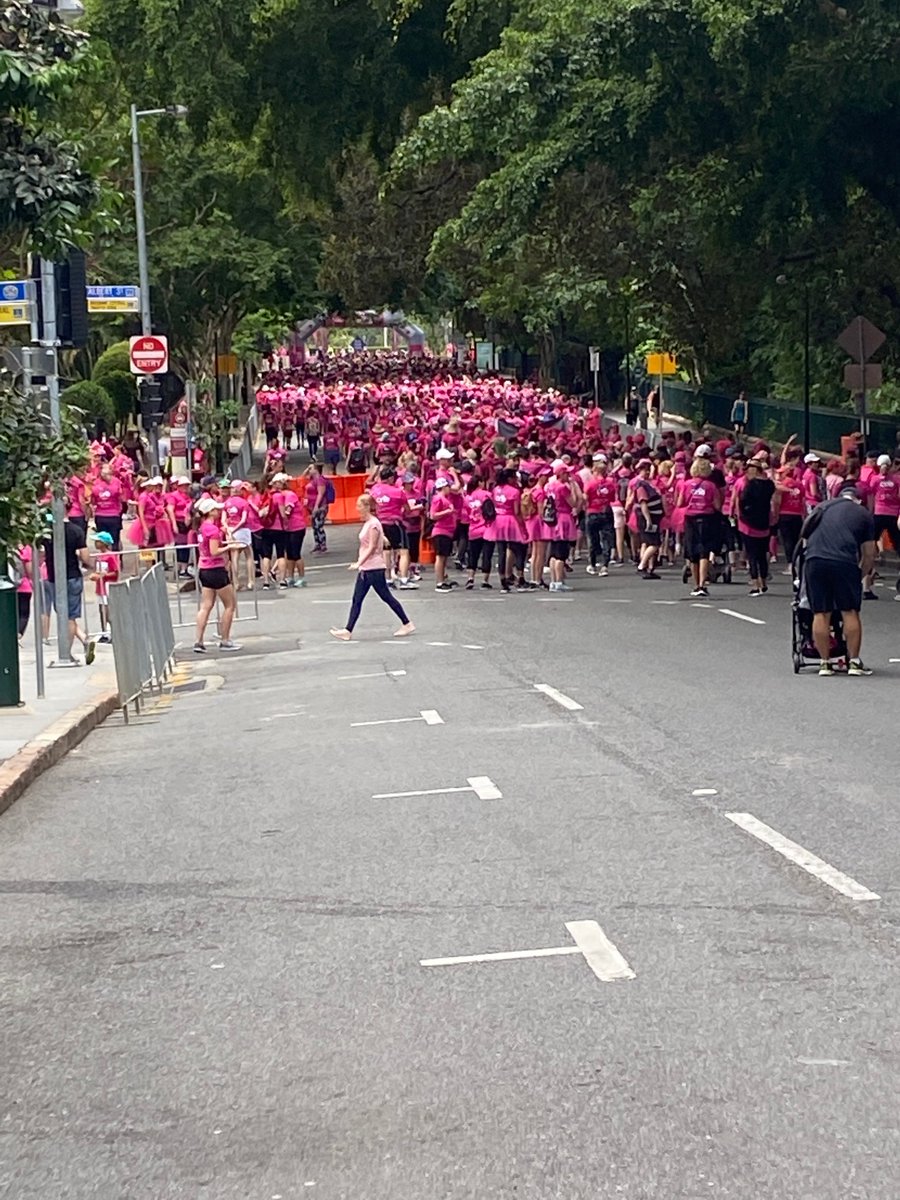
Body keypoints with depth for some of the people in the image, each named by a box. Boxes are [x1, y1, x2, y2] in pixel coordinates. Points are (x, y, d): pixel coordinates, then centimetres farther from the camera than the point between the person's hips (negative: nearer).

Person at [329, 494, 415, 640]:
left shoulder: (373, 524, -15)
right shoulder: (367, 523, 12)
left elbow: (372, 548, -19)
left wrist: (359, 563, -23)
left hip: (374, 569, -9)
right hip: (365, 569, 9)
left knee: (386, 597, 0)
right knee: (356, 600, 3)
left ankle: (407, 624, 10)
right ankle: (348, 631, 1)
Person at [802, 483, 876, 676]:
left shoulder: (822, 507, 27)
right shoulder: (863, 514, 19)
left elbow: (804, 535, 31)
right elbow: (869, 555, 16)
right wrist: (860, 575, 28)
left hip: (814, 560, 2)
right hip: (845, 562, -2)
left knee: (821, 614, 6)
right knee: (850, 612, 7)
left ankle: (825, 663, 9)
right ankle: (854, 662, 7)